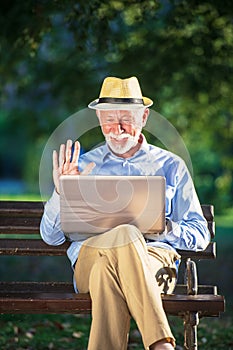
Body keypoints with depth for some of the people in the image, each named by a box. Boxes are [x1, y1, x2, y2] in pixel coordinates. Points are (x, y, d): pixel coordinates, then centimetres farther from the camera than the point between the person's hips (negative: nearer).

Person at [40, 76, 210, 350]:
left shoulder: (171, 166, 21)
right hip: (89, 257, 0)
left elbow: (200, 235, 17)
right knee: (126, 235, -39)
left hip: (155, 258, 0)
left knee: (108, 269, -39)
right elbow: (51, 236, 19)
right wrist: (62, 191, 1)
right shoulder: (84, 166, 22)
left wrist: (167, 228, -5)